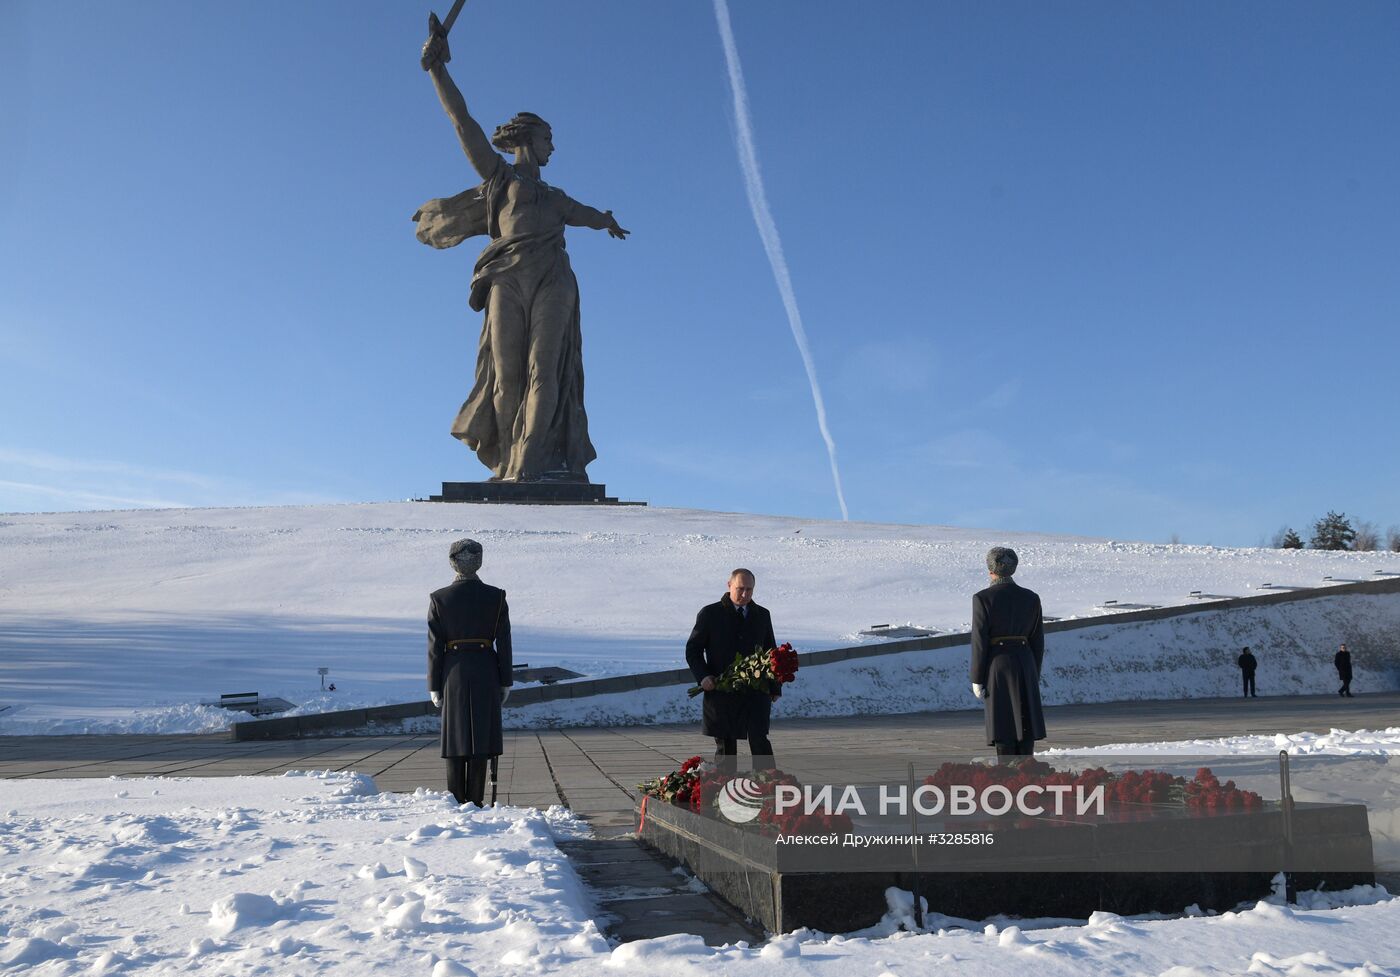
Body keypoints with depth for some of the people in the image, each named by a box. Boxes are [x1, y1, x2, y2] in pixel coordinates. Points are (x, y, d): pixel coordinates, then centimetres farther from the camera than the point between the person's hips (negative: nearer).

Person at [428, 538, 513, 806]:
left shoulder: (439, 598, -3)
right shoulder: (496, 597, -3)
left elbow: (435, 646, -2)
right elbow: (504, 643, -2)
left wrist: (434, 685, 4)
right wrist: (506, 681, 5)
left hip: (454, 673, 0)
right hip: (486, 672, 0)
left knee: (456, 736, 7)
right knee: (481, 736, 4)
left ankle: (456, 803, 9)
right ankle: (476, 801, 5)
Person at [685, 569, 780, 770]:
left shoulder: (762, 615, 11)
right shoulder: (709, 614, 1)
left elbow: (771, 653, 18)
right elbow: (692, 649, 4)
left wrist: (775, 687, 12)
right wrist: (702, 676, -11)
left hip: (756, 691, 1)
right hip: (721, 691, -1)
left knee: (759, 739, -11)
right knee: (725, 746, 6)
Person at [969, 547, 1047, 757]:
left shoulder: (983, 598, -9)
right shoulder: (1031, 598, 3)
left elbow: (980, 641, -10)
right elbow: (1038, 641, 7)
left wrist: (977, 679, -3)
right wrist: (1034, 677, 16)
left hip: (997, 667, -3)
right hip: (1025, 666, 3)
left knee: (1003, 729, 2)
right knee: (1025, 725, 11)